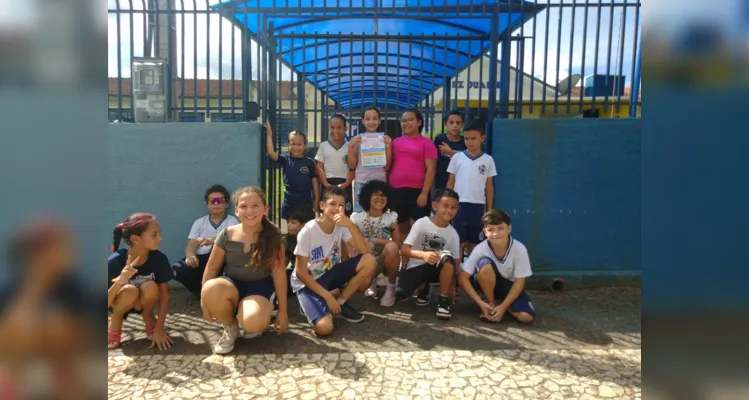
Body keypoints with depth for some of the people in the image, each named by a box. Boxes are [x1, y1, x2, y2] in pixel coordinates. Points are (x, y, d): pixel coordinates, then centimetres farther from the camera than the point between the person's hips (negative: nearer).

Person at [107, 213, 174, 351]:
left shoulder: (159, 258, -23)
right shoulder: (115, 261, -29)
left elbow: (164, 294, -16)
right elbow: (105, 304, -28)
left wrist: (159, 328, -22)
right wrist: (120, 281, -46)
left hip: (143, 303, 2)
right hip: (119, 303, -2)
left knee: (150, 287, -31)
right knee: (130, 290, -34)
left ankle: (149, 320, 1)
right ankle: (115, 324, -2)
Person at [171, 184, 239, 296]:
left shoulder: (232, 221, 8)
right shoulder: (199, 222, 16)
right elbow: (190, 246, 4)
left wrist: (211, 241, -33)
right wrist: (190, 255, -22)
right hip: (200, 260, 2)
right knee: (177, 269, -29)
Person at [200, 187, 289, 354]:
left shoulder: (272, 235, -9)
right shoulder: (227, 235, -6)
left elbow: (279, 273, -6)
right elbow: (212, 268, 4)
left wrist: (282, 310, -4)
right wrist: (205, 301, 4)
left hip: (259, 287, -2)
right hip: (232, 285, 2)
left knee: (253, 322, -35)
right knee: (211, 289, -35)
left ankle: (265, 310, 7)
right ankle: (230, 328, -3)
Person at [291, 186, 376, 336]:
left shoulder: (341, 226, -7)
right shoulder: (308, 231, -21)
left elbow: (363, 251, -19)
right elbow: (300, 272, -18)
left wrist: (351, 225, -32)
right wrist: (327, 296, -19)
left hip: (329, 274, 6)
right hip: (308, 282, -6)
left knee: (369, 261, -17)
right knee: (325, 328, -29)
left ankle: (341, 302, 0)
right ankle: (311, 303, 5)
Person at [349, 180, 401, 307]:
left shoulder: (391, 217, -3)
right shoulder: (357, 217, -3)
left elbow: (398, 244, -10)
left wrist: (375, 241, -20)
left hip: (385, 260, 0)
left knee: (391, 247, -36)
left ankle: (391, 287, -11)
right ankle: (371, 280, 8)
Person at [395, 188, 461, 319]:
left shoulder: (453, 233, -3)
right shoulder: (422, 223, -12)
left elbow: (455, 261, 0)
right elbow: (404, 249, -19)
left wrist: (452, 286, -11)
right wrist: (424, 254, -38)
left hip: (437, 268, 1)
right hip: (416, 267, -1)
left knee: (447, 256, -34)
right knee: (400, 294, -28)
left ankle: (444, 299, -15)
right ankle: (423, 287, 10)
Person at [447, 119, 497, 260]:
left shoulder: (488, 160, 3)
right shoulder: (457, 157, 1)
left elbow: (489, 186, 7)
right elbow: (451, 182, 6)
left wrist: (489, 210, 7)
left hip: (478, 205, 1)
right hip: (460, 204, -1)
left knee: (474, 241, 9)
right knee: (459, 240, -1)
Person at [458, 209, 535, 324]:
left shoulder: (520, 249, -25)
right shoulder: (480, 249, -25)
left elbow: (519, 282, -17)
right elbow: (463, 278, -21)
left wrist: (503, 306, -23)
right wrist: (481, 303, -28)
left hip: (508, 285, 1)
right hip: (487, 283, -1)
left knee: (526, 317, -24)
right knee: (485, 264, -34)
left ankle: (500, 303, 7)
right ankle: (491, 303, -12)